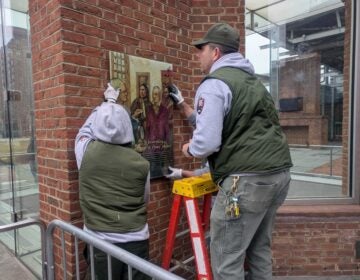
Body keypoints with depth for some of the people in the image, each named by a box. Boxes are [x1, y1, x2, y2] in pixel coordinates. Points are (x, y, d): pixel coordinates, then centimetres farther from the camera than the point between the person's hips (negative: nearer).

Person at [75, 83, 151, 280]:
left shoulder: (86, 152, -11)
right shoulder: (141, 163, -11)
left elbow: (85, 130, 13)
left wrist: (107, 102, 24)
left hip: (99, 241, 1)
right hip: (136, 240, 0)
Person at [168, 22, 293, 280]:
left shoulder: (213, 85, -8)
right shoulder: (250, 80, 22)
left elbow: (207, 142, -19)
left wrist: (189, 148, 3)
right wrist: (182, 104, 32)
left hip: (247, 180, -10)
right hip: (278, 173, 10)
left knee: (226, 259, 5)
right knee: (259, 250, 22)